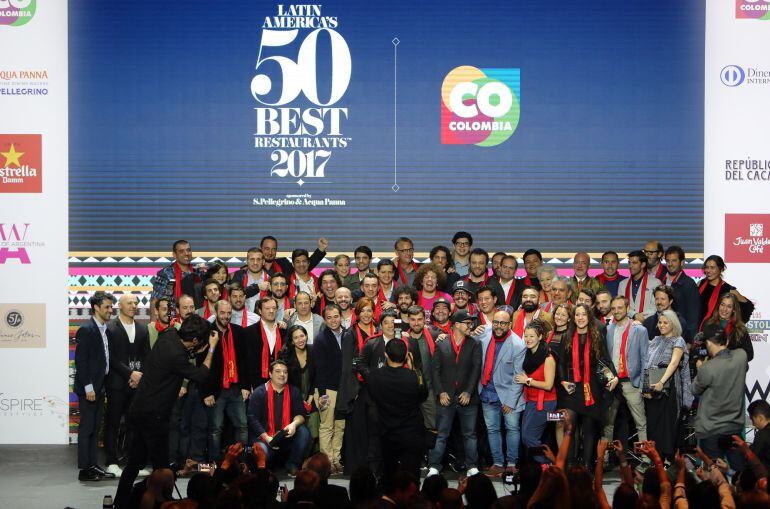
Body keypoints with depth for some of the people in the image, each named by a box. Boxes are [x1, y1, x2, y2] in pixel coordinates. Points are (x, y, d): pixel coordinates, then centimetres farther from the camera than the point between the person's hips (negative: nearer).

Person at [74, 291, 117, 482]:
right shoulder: (86, 330, -14)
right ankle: (84, 469, 0)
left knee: (95, 428, 12)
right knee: (86, 428, -4)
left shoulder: (105, 330, 12)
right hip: (88, 388, -9)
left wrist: (102, 386, 12)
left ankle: (93, 465, 18)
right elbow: (80, 360, -17)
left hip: (99, 387, 9)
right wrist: (88, 387, -19)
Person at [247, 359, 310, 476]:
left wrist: (294, 424, -22)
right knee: (261, 452, -34)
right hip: (265, 437, -3)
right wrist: (266, 438, -18)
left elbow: (301, 414, 3)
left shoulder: (294, 392, 8)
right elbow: (252, 418, -7)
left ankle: (292, 465, -5)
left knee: (303, 432, -24)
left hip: (287, 437, 3)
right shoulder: (259, 393, -2)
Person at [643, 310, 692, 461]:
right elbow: (647, 363, 14)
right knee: (652, 422, 3)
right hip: (651, 388, 5)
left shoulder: (678, 341, 0)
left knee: (666, 423, -4)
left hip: (667, 387, -5)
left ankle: (668, 458, 0)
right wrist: (646, 387, 1)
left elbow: (674, 363, -13)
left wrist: (662, 382, -24)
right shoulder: (656, 340, 18)